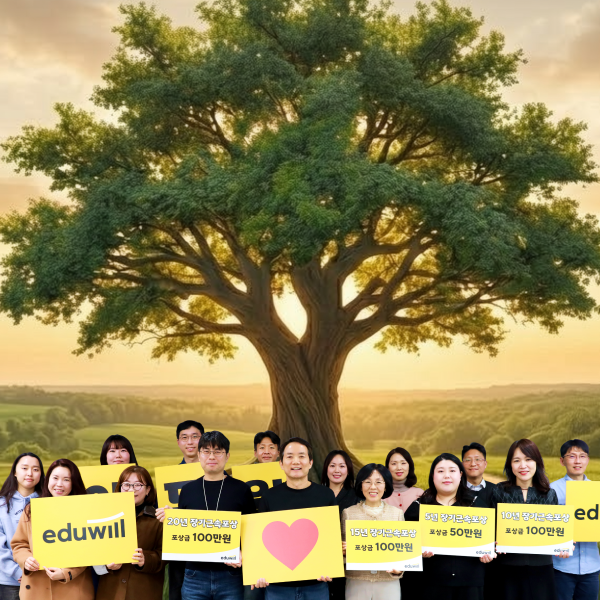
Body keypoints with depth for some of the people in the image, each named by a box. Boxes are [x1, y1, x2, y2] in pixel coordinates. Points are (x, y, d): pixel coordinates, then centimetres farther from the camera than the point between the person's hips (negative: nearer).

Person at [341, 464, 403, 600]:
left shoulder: (397, 513, 6)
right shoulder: (348, 513, 3)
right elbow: (343, 551, 7)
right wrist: (343, 550, -15)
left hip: (388, 583, 1)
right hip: (356, 582, 0)